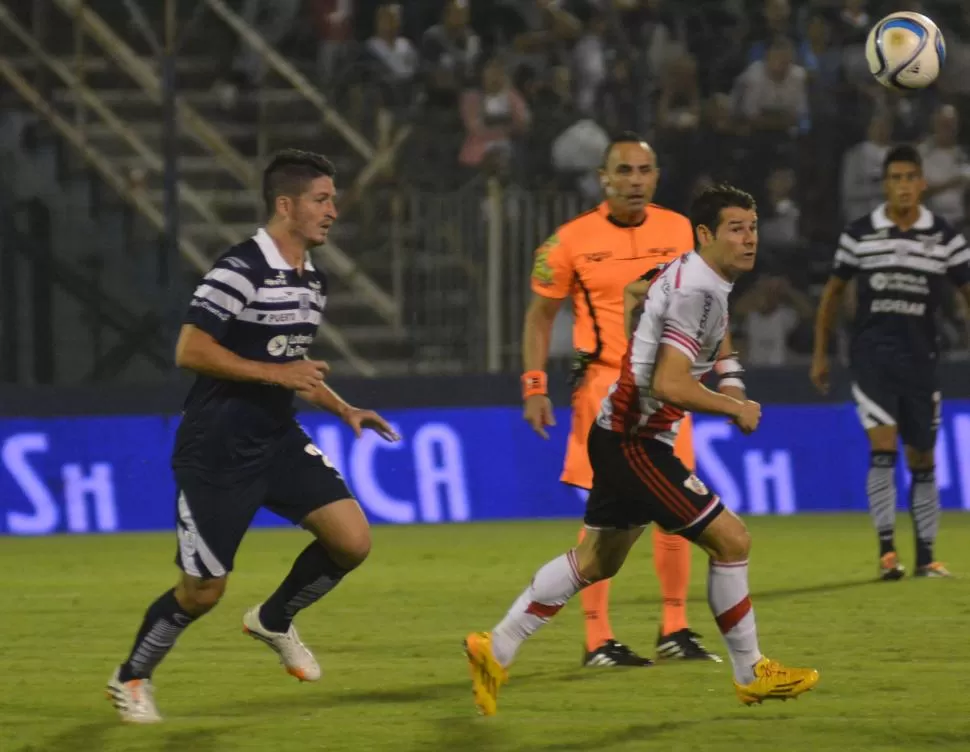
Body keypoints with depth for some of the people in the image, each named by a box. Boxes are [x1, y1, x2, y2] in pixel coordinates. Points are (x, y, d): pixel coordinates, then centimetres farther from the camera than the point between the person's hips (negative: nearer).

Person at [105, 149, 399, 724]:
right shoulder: (241, 270, -17)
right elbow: (190, 351, -22)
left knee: (353, 540, -7)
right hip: (218, 451, -8)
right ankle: (132, 678, 22)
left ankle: (274, 620, 18)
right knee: (204, 591, -2)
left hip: (277, 440, 8)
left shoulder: (314, 281, 11)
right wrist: (275, 373, -23)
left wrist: (343, 410, 12)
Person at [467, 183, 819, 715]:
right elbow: (668, 384, -28)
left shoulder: (684, 275, 11)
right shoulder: (696, 291, -21)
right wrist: (737, 409, -16)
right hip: (635, 444, -11)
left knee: (596, 561, 18)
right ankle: (750, 675, 4)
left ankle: (496, 650, 23)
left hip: (622, 436, 11)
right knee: (731, 540, -7)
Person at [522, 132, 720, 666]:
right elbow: (540, 315, 3)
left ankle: (675, 630, 18)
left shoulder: (680, 231, 4)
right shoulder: (573, 239, -5)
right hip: (603, 385, -4)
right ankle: (598, 641, 0)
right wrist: (534, 387, -4)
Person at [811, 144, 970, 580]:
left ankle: (925, 555, 17)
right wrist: (820, 353, 12)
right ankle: (886, 548, -17)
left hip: (920, 356, 2)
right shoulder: (859, 234, 1)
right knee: (882, 446, -16)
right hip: (871, 352, -2)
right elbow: (833, 292, 12)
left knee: (922, 458, 8)